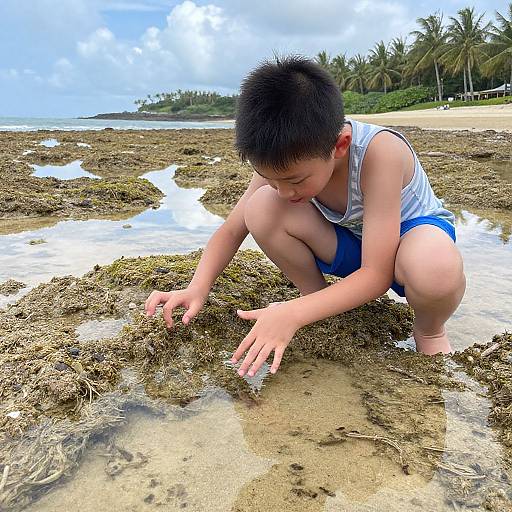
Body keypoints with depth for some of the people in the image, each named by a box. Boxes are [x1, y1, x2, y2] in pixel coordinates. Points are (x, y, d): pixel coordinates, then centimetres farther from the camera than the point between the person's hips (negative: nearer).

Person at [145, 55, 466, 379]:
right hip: (349, 242, 4)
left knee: (437, 269, -43)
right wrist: (197, 289, -23)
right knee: (262, 207, -24)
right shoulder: (282, 160, -18)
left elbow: (377, 274, -34)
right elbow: (231, 231, -8)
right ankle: (317, 296, -2)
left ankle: (429, 331, -6)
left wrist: (293, 315, -40)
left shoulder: (379, 151, -34)